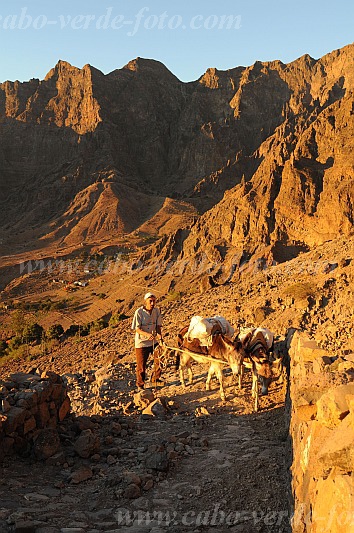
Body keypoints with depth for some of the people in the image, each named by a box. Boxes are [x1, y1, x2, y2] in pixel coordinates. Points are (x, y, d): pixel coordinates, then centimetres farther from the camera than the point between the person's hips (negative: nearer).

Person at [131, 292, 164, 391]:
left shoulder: (156, 311, -3)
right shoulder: (139, 312, -17)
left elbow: (158, 325, 2)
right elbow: (137, 329, -20)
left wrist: (159, 334, -18)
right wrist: (147, 334, -37)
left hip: (154, 341, 4)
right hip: (142, 342, -4)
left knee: (159, 359, -1)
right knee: (141, 365, 4)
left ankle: (155, 379, 23)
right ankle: (140, 385, 23)